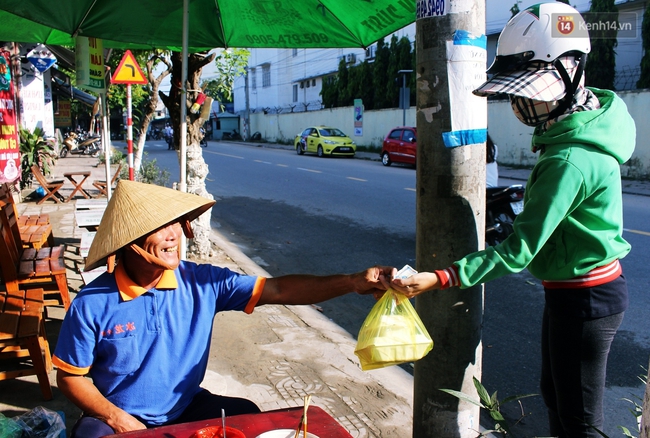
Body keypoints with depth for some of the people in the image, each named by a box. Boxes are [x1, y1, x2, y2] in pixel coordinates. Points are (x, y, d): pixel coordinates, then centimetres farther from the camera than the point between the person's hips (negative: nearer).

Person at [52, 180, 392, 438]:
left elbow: (277, 290, -17)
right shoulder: (91, 305, -17)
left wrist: (352, 282, -27)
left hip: (187, 408, 2)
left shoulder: (202, 282, -12)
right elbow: (69, 377, -6)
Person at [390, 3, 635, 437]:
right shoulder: (586, 124, 1)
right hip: (572, 291, 10)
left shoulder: (570, 161, -30)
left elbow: (518, 251, -30)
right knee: (555, 396, 25)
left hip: (584, 299, -10)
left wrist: (438, 279, -32)